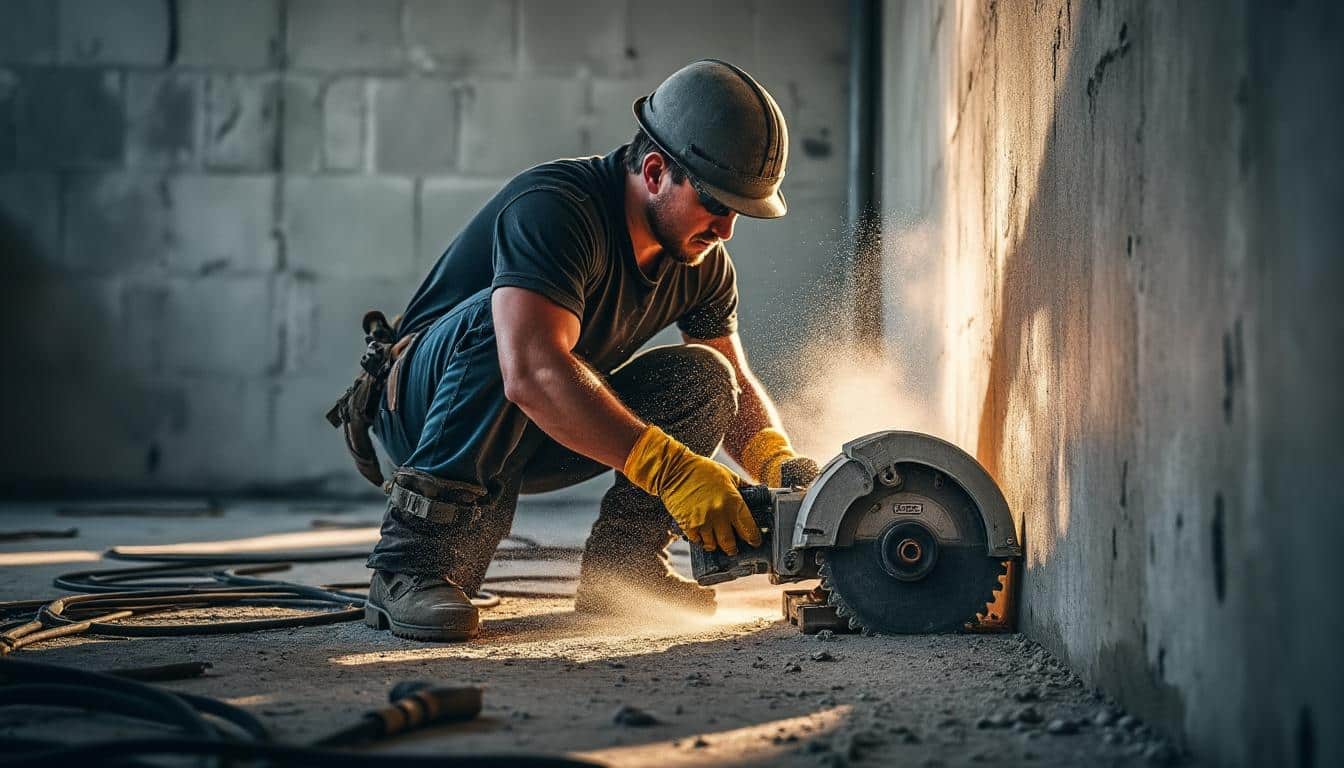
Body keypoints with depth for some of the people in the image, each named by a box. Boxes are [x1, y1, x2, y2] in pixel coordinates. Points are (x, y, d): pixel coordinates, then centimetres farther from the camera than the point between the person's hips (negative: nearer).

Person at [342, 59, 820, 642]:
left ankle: (617, 568, -6)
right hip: (422, 407, -7)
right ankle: (414, 563, -36)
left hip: (538, 440, 7)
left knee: (701, 376, -12)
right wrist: (671, 468, -50)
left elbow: (736, 384, 4)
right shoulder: (554, 210, -30)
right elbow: (532, 374, -45)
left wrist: (778, 462, -19)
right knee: (500, 318, -38)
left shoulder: (704, 262, -4)